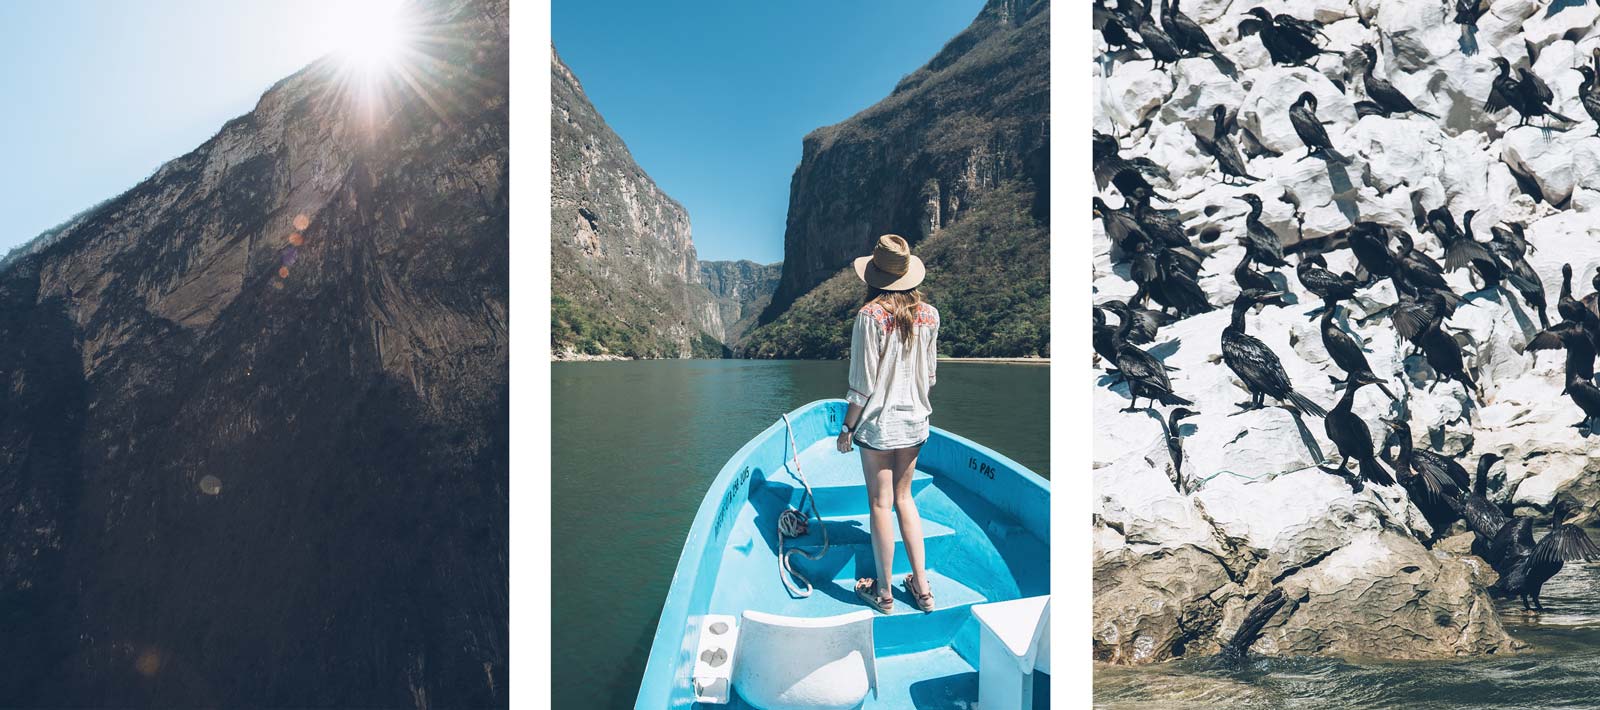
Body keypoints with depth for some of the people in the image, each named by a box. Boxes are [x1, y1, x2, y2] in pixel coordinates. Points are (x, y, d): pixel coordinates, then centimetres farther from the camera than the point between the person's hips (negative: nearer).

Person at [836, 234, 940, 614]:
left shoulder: (870, 315, -16)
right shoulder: (929, 315, -1)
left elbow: (863, 383, -15)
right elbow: (930, 374, 8)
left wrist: (847, 427, -5)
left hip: (878, 423, -5)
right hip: (915, 423, 5)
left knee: (881, 504, 6)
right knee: (904, 497, 19)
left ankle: (883, 593, 19)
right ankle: (922, 586, 21)